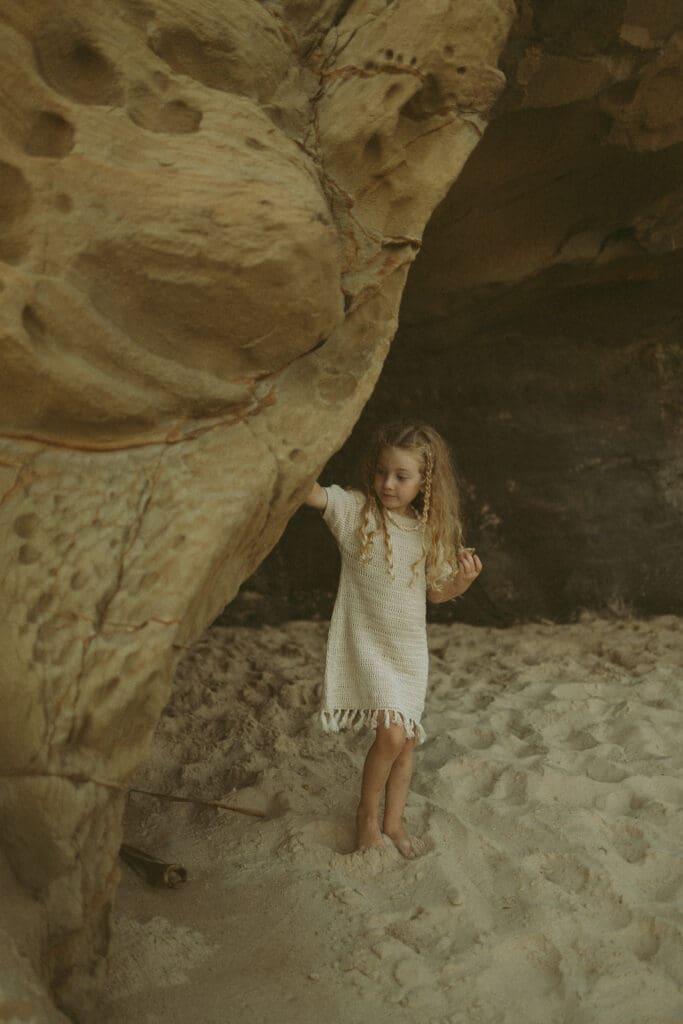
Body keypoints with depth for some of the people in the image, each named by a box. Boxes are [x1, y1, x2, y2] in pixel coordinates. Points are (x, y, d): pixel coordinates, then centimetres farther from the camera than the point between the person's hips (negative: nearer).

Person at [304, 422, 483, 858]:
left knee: (407, 741, 13)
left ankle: (393, 821, 35)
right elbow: (310, 491, -28)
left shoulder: (430, 530, -1)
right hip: (367, 644, -4)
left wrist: (463, 579, -11)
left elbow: (434, 592, 8)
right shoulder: (355, 510, -12)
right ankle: (367, 813, 11)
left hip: (410, 650, 5)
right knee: (391, 733, -17)